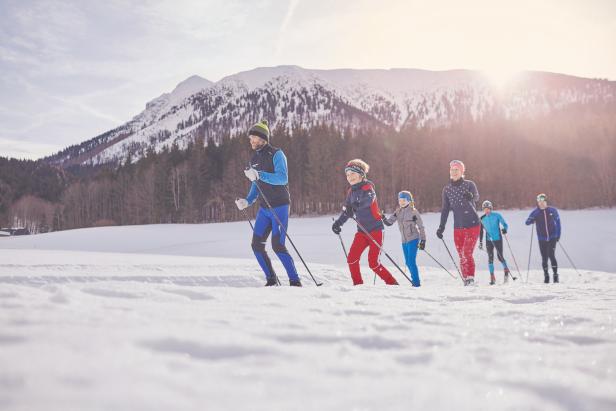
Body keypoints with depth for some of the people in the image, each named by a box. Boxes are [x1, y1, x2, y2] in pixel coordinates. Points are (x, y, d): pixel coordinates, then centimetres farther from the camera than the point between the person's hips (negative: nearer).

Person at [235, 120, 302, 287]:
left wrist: (259, 175, -29)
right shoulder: (255, 159, 12)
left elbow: (283, 178, -23)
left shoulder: (276, 154, -10)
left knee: (278, 246, -13)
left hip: (279, 207, -7)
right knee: (257, 245, 1)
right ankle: (271, 280, 14)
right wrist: (247, 201, 5)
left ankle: (295, 281, -3)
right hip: (264, 209, 7)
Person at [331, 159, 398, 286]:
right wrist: (338, 223, -2)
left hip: (375, 229, -6)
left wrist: (358, 204, -54)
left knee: (373, 263, -10)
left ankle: (392, 284, 7)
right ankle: (358, 285, 8)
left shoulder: (368, 187, -11)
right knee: (351, 258, -7)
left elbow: (369, 199, -34)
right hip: (362, 231, 6)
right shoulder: (351, 192, 9)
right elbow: (347, 211, 15)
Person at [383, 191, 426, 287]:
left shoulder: (413, 211, -9)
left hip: (413, 239, -6)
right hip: (404, 240, 6)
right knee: (408, 262, 12)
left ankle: (416, 282, -6)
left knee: (411, 261, -12)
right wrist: (383, 219, -20)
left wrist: (423, 240, -10)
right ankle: (415, 279, 27)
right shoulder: (398, 212, 6)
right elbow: (389, 222, 0)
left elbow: (421, 226, -7)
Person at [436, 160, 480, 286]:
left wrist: (471, 196, -45)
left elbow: (476, 197, -21)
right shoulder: (447, 189, 5)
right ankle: (466, 280, 10)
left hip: (472, 224, -4)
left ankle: (471, 278, -4)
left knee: (467, 254, -14)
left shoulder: (469, 184, -4)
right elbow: (445, 209, 10)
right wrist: (441, 227, 6)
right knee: (461, 256, 3)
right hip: (458, 227, 4)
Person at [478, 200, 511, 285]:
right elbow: (481, 231, 12)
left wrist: (504, 229, -25)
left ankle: (506, 270, 26)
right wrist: (480, 242, 12)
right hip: (489, 240, 2)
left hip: (498, 239, -2)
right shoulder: (482, 219, 4)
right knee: (490, 257, -5)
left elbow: (505, 224, -2)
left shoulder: (497, 215, -4)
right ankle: (492, 277, -2)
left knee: (500, 256, -3)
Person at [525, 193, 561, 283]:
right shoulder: (535, 212, 0)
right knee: (544, 258, 5)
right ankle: (546, 276, 19)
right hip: (542, 239, 1)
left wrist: (558, 235, 5)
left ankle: (555, 275, -4)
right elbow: (527, 222, -5)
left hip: (552, 237, -1)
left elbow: (558, 222, 9)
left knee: (551, 255, -14)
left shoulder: (553, 211, 0)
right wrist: (532, 220, -28)